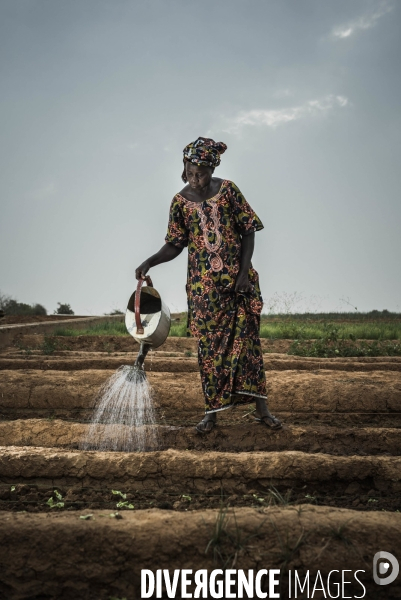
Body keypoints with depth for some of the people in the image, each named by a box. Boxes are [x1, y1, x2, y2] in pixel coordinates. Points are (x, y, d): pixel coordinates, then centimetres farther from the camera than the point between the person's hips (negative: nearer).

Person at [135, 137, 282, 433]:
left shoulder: (228, 190, -3)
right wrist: (150, 261, -14)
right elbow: (175, 245, 4)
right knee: (210, 345, 4)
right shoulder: (181, 201, 0)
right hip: (203, 285, 1)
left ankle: (261, 408, 9)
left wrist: (244, 270, -9)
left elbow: (248, 231, -1)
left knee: (246, 339, 1)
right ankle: (212, 411, 13)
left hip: (237, 280, -1)